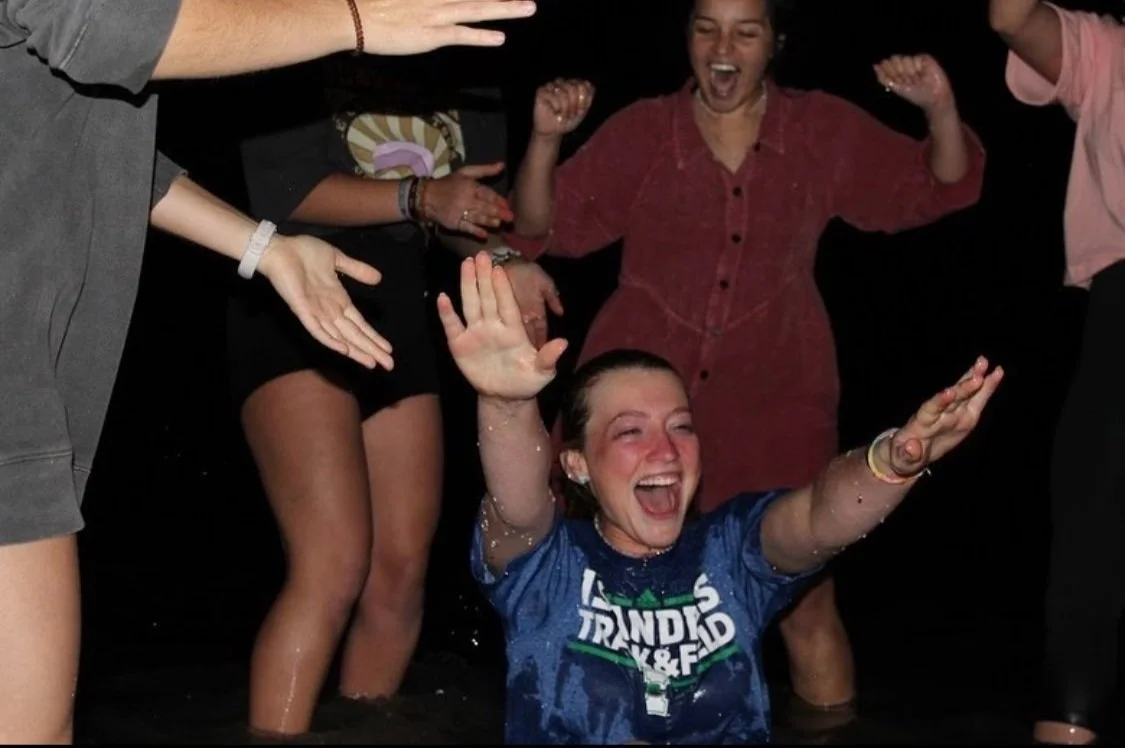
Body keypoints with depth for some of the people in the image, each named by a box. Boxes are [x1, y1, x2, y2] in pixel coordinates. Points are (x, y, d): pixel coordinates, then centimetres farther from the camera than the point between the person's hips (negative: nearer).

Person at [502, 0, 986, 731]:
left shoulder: (825, 131, 2)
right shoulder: (641, 131, -1)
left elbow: (936, 191, 3)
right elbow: (542, 227, -3)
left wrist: (941, 110, -17)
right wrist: (546, 138, -21)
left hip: (772, 400, 0)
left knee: (804, 595, 0)